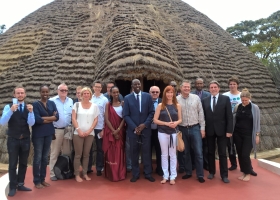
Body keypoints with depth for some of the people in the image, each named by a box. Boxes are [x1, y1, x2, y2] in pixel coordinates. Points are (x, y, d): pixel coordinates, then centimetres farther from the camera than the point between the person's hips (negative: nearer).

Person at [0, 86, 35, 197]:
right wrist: (11, 110, -30)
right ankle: (13, 187, 14)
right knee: (13, 164, 2)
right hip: (13, 139, -3)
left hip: (25, 139, 3)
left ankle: (20, 184, 26)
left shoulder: (28, 107, 2)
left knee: (23, 163, 12)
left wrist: (31, 112, -27)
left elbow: (31, 123, -9)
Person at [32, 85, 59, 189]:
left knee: (45, 157, 12)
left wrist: (44, 118, -13)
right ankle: (36, 181, 15)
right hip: (38, 134, -4)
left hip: (49, 133, 5)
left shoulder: (52, 103, 6)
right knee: (38, 157, 3)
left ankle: (43, 179, 24)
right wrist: (51, 118, -11)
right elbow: (37, 119, -18)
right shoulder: (35, 104, -7)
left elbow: (57, 117, -5)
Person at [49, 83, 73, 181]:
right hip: (56, 130, -4)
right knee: (55, 153, 3)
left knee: (67, 152, 13)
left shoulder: (71, 101, 10)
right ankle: (53, 173, 13)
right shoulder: (52, 100, -3)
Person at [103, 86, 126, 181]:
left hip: (120, 131, 0)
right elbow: (106, 119, -4)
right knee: (111, 152, 3)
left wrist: (118, 130, -12)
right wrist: (114, 131, -12)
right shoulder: (108, 105, 2)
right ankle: (111, 174, 11)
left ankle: (120, 174, 13)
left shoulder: (122, 103, 3)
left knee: (120, 152, 4)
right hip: (110, 131, 0)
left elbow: (124, 118, -2)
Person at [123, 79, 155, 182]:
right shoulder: (127, 98, 0)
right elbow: (126, 115, -2)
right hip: (133, 129, 0)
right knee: (134, 152, 8)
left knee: (147, 151, 7)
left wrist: (144, 124, -11)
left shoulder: (147, 96, 1)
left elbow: (152, 112, 1)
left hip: (145, 128, 0)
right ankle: (135, 174, 21)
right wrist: (134, 127, -11)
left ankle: (148, 173, 19)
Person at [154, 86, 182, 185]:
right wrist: (167, 123, -15)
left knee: (173, 154, 7)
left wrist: (176, 123, -16)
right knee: (164, 154, 9)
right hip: (162, 132, 0)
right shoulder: (160, 105, -1)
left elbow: (180, 119, 6)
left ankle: (173, 176, 18)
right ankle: (165, 176, 20)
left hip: (174, 132, 1)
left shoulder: (177, 106, 2)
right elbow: (155, 120, -4)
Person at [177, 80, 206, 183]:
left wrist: (202, 128, -1)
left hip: (195, 128, 0)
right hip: (182, 129, 0)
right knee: (186, 152, 13)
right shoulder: (176, 99, -3)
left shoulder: (196, 98, -1)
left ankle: (200, 175, 15)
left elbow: (201, 113, 2)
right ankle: (188, 172, 28)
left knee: (198, 152, 2)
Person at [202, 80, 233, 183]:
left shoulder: (225, 99, 0)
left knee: (222, 153, 4)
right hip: (209, 130, 2)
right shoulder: (205, 100, 6)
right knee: (210, 152, 12)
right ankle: (211, 172, 25)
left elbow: (229, 116, -4)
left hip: (221, 130, -2)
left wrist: (229, 130, -10)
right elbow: (203, 116, 4)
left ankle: (224, 175, 13)